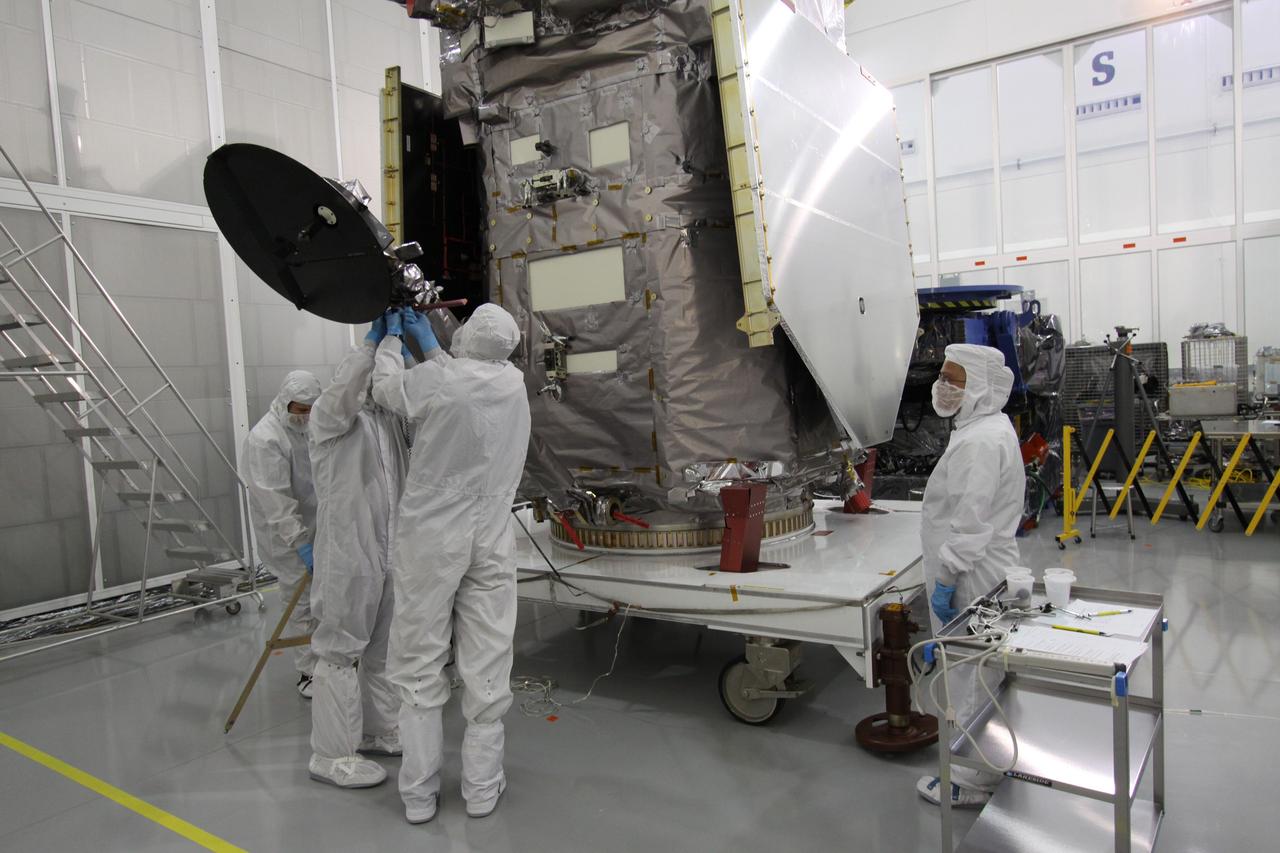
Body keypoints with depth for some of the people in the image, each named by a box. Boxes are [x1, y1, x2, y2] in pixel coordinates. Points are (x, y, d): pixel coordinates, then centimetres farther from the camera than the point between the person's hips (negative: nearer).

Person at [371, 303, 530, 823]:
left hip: (431, 537, -3)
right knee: (486, 665, 8)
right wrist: (428, 342, 30)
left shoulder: (432, 381, -13)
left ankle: (419, 793, 16)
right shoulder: (513, 382, 0)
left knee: (419, 665, 8)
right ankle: (482, 786, 18)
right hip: (491, 540, 3)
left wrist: (391, 337, 25)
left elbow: (385, 388, 9)